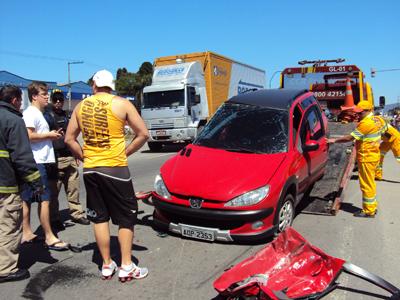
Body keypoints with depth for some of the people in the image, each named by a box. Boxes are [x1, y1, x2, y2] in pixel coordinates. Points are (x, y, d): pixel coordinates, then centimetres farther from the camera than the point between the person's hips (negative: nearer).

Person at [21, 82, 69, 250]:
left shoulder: (38, 114, 20)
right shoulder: (30, 113, -11)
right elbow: (29, 136, -22)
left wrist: (51, 135, 10)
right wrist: (49, 135, -11)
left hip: (41, 162, 10)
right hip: (37, 162, -10)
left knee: (27, 200, 13)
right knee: (45, 200, -6)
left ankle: (26, 233, 21)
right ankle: (49, 237, -1)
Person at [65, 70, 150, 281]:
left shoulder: (81, 106, 7)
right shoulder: (121, 104, -4)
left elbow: (69, 139, 10)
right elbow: (143, 134, -6)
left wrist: (83, 156, 13)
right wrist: (125, 152, 2)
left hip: (90, 169, 4)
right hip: (115, 168, -4)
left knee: (99, 217, 13)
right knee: (126, 217, 6)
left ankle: (106, 265, 21)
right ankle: (126, 266, 8)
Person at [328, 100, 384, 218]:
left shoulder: (366, 123, -21)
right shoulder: (376, 120, 10)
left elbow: (350, 137, -21)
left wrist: (334, 140, -13)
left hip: (366, 157, -10)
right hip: (373, 155, 10)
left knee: (367, 184, -2)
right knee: (370, 183, 19)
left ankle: (369, 211, 6)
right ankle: (372, 206, 30)